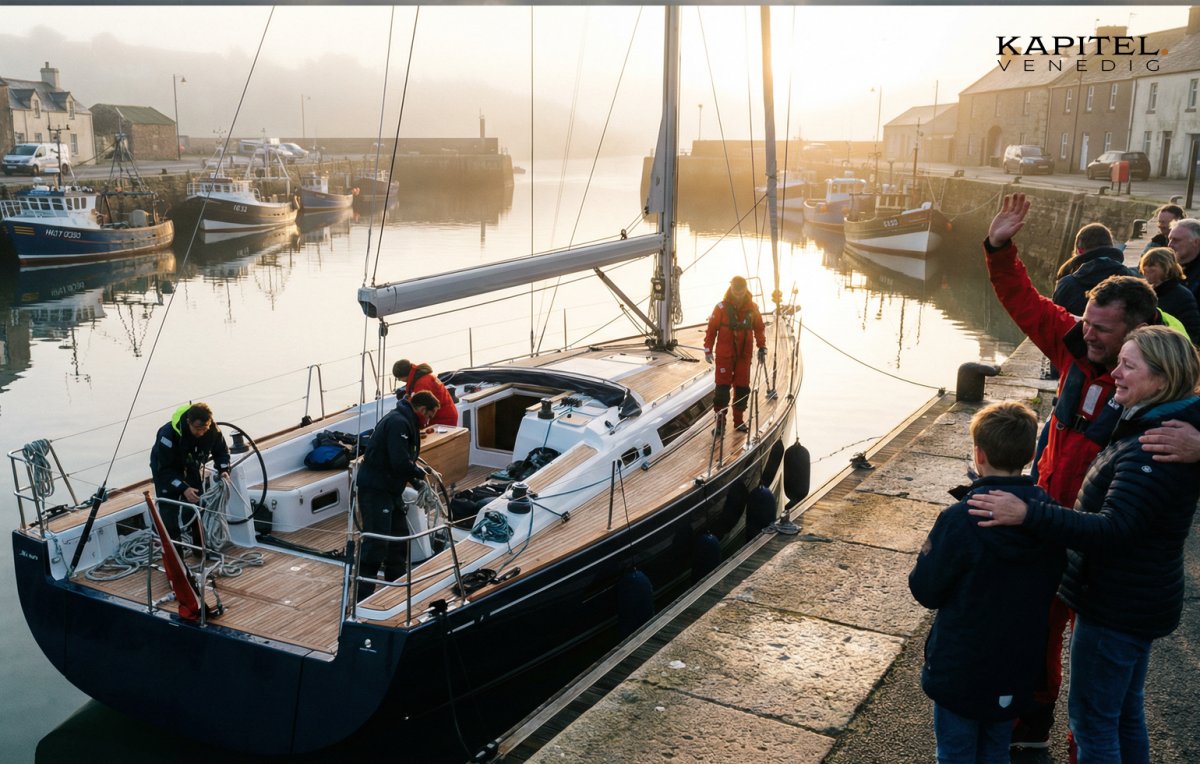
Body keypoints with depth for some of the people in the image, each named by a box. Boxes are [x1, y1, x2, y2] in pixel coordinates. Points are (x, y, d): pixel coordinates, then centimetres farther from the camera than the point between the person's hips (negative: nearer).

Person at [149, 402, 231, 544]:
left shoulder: (213, 430, -27)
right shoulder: (169, 433, -40)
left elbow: (221, 451, -7)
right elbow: (165, 469, -34)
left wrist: (223, 470, -27)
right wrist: (183, 489, -43)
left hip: (190, 467, 4)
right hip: (165, 466, -4)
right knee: (169, 509, -11)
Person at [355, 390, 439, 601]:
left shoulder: (405, 421, 16)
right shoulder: (398, 423, -18)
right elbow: (400, 462, -26)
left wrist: (416, 482, 17)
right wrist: (420, 473, -9)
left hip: (390, 489, 11)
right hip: (374, 490, -11)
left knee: (399, 537, 18)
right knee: (376, 543, -10)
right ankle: (362, 596, -7)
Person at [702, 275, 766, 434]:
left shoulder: (752, 308, 2)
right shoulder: (722, 307, -7)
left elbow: (759, 329, 11)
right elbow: (711, 329, -2)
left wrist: (762, 348, 6)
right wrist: (708, 350, -3)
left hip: (744, 355, 3)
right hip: (724, 355, -3)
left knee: (743, 388, 8)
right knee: (723, 388, -4)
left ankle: (739, 420, 21)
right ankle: (720, 422, 1)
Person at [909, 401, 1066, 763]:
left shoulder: (959, 520, -26)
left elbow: (925, 591, -15)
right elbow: (1051, 584, 5)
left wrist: (928, 552, 0)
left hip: (961, 669, -5)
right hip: (1018, 667, 5)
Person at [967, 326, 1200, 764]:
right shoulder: (1148, 429, 8)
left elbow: (1114, 530, -34)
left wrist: (1029, 514, -41)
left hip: (1116, 608, -11)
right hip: (1135, 600, 11)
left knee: (1091, 719, 2)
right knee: (1125, 713, 23)